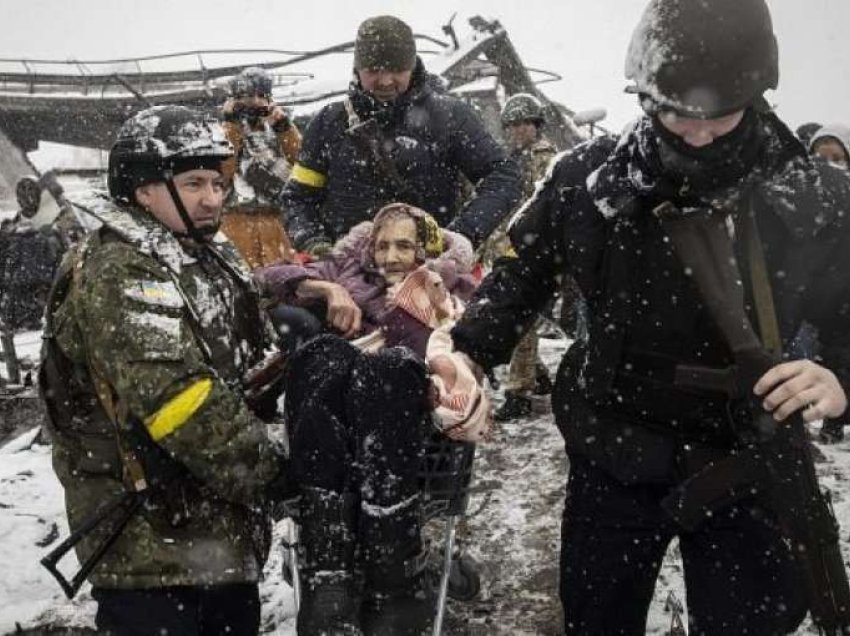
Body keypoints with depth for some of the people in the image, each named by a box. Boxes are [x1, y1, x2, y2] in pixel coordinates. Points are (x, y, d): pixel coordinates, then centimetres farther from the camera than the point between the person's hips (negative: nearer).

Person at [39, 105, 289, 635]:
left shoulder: (214, 260, 13)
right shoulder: (119, 273, -18)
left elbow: (254, 363, 16)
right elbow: (178, 398, -26)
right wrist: (269, 471, -19)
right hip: (151, 542, -9)